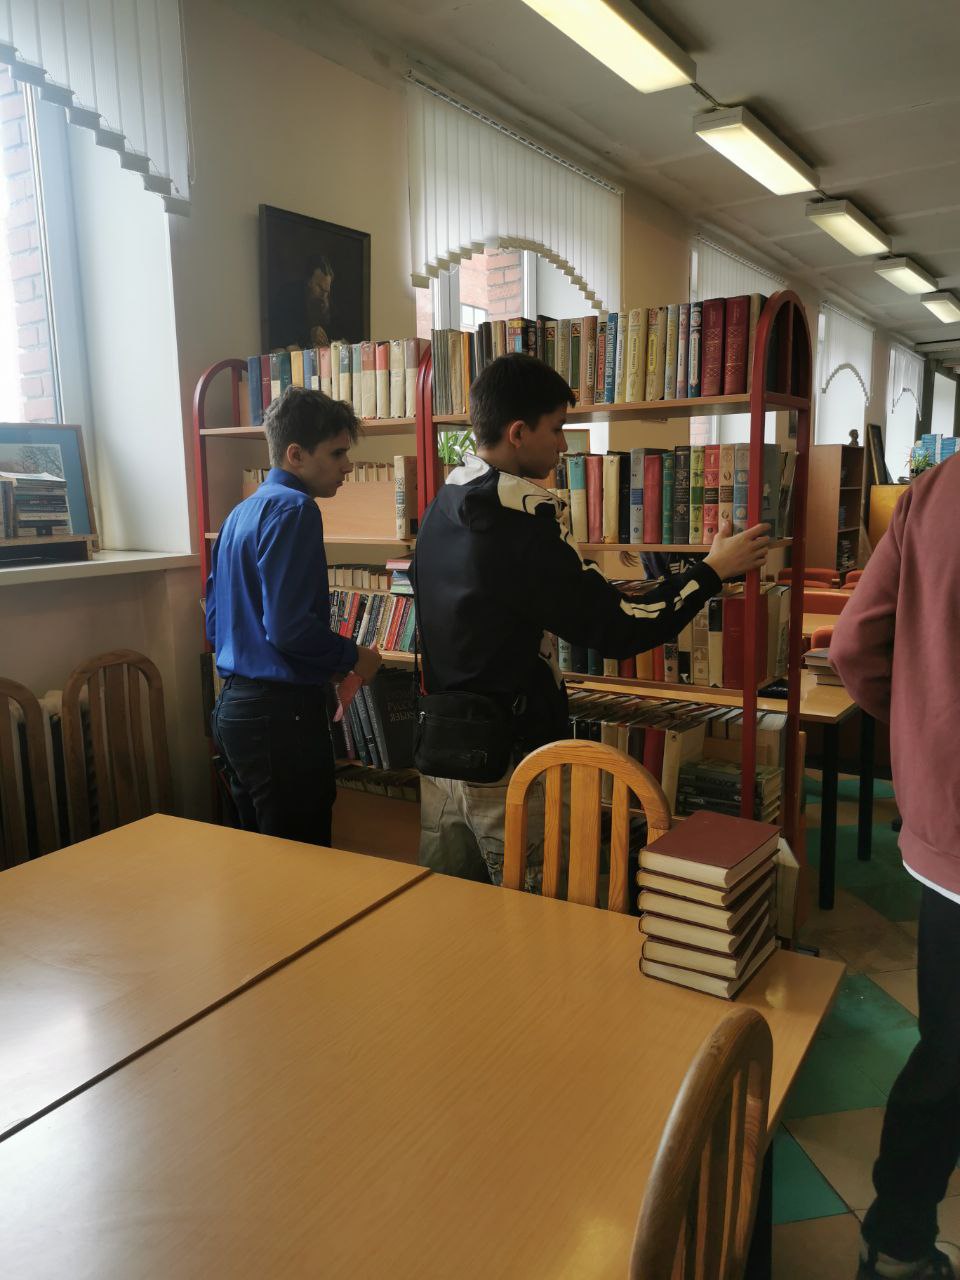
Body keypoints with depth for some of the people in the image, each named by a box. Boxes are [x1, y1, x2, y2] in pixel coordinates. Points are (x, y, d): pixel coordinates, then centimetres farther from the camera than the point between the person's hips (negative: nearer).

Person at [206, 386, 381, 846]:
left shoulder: (240, 513, 15)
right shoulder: (293, 508, -14)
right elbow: (287, 626, -23)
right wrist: (353, 656, -6)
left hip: (233, 706, 10)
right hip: (281, 711, -10)